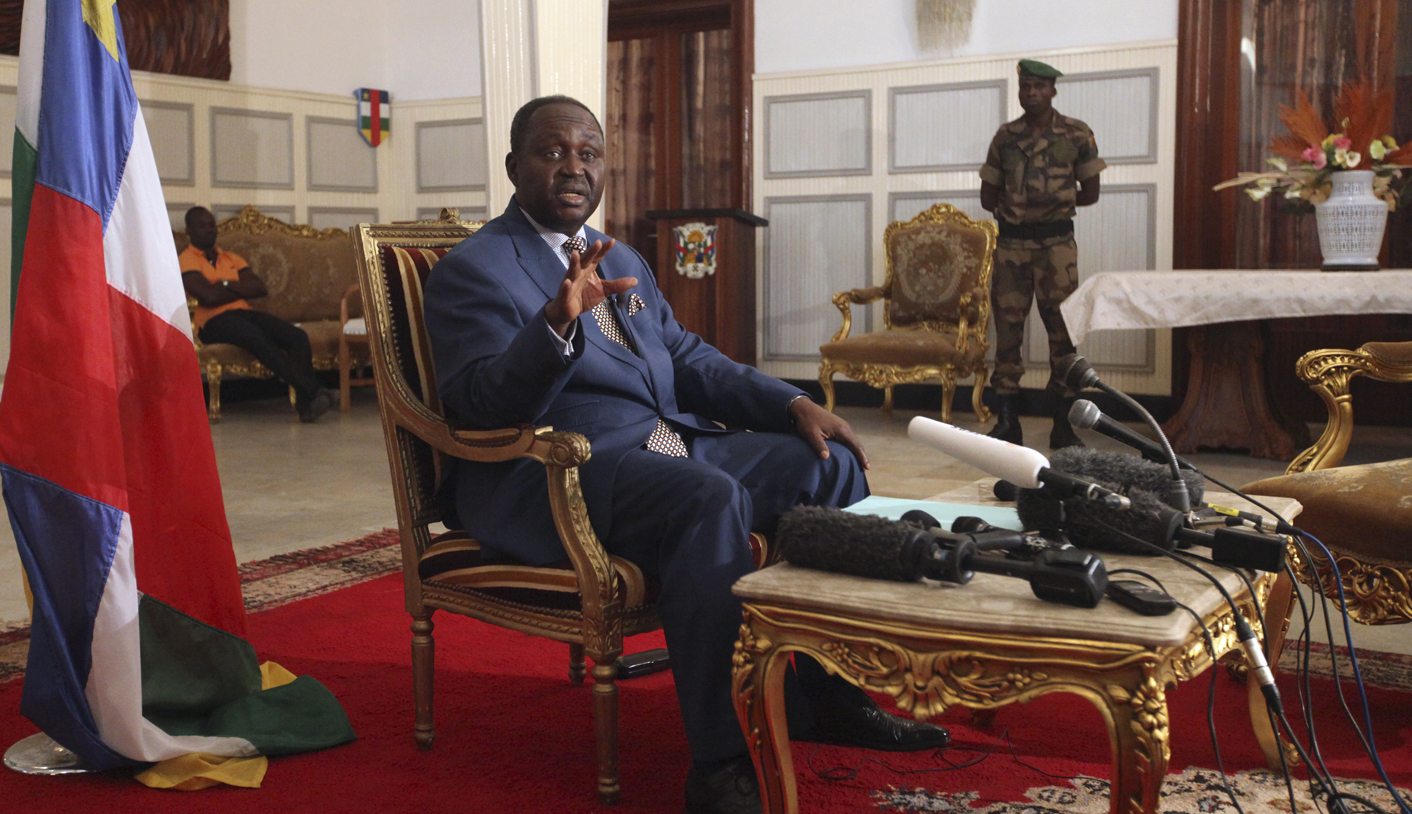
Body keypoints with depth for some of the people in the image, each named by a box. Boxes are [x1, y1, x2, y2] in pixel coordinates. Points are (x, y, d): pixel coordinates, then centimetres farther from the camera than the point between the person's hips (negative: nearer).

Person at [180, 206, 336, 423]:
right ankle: (314, 391, -38)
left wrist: (228, 285, -3)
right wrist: (242, 288, 4)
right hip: (214, 321, -6)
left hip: (244, 312, 6)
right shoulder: (186, 261, 5)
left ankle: (305, 403, -30)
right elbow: (209, 297, -11)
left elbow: (260, 288, 10)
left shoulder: (232, 258, 25)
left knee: (297, 336, -20)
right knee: (258, 339, -37)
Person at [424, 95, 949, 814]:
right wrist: (557, 322, -35)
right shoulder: (472, 269, -4)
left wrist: (793, 403, 4)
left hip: (670, 445, 9)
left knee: (831, 463, -2)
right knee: (711, 497, -35)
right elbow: (482, 406, -17)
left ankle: (826, 696, 6)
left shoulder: (623, 261, 21)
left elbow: (689, 361, 19)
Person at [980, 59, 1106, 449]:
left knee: (1062, 330, -2)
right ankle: (1007, 423, 8)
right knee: (1007, 328, 1)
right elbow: (988, 197, 12)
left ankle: (1064, 424, 4)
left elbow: (1090, 193, 3)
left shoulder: (1077, 134, 2)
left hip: (1057, 243, -2)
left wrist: (1030, 202, 5)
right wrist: (1043, 201, 5)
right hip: (1011, 242, 2)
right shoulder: (1005, 136, 8)